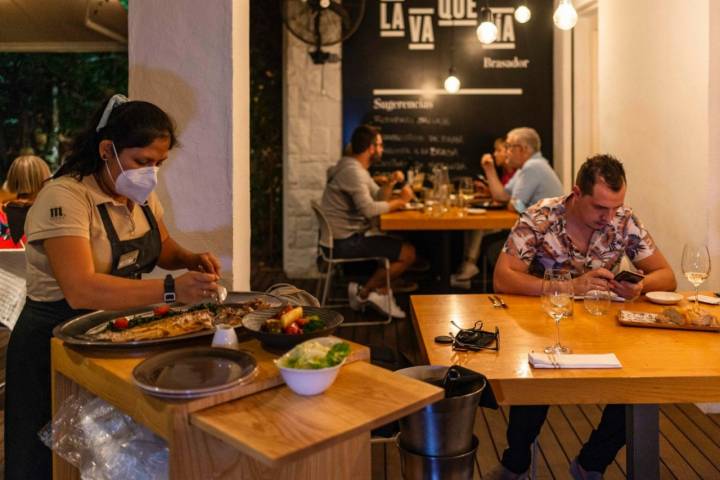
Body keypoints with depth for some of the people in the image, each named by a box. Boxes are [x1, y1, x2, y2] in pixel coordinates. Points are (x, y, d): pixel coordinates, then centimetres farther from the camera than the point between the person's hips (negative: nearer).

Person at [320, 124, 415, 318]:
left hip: (347, 236, 11)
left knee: (398, 243, 17)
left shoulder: (358, 169, 16)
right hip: (345, 242, -11)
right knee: (408, 253, -9)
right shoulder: (352, 171, -17)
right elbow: (369, 209, -27)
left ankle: (380, 293, 10)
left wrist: (390, 183, -2)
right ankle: (363, 293, 1)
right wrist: (400, 201, -14)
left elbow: (378, 198, 17)